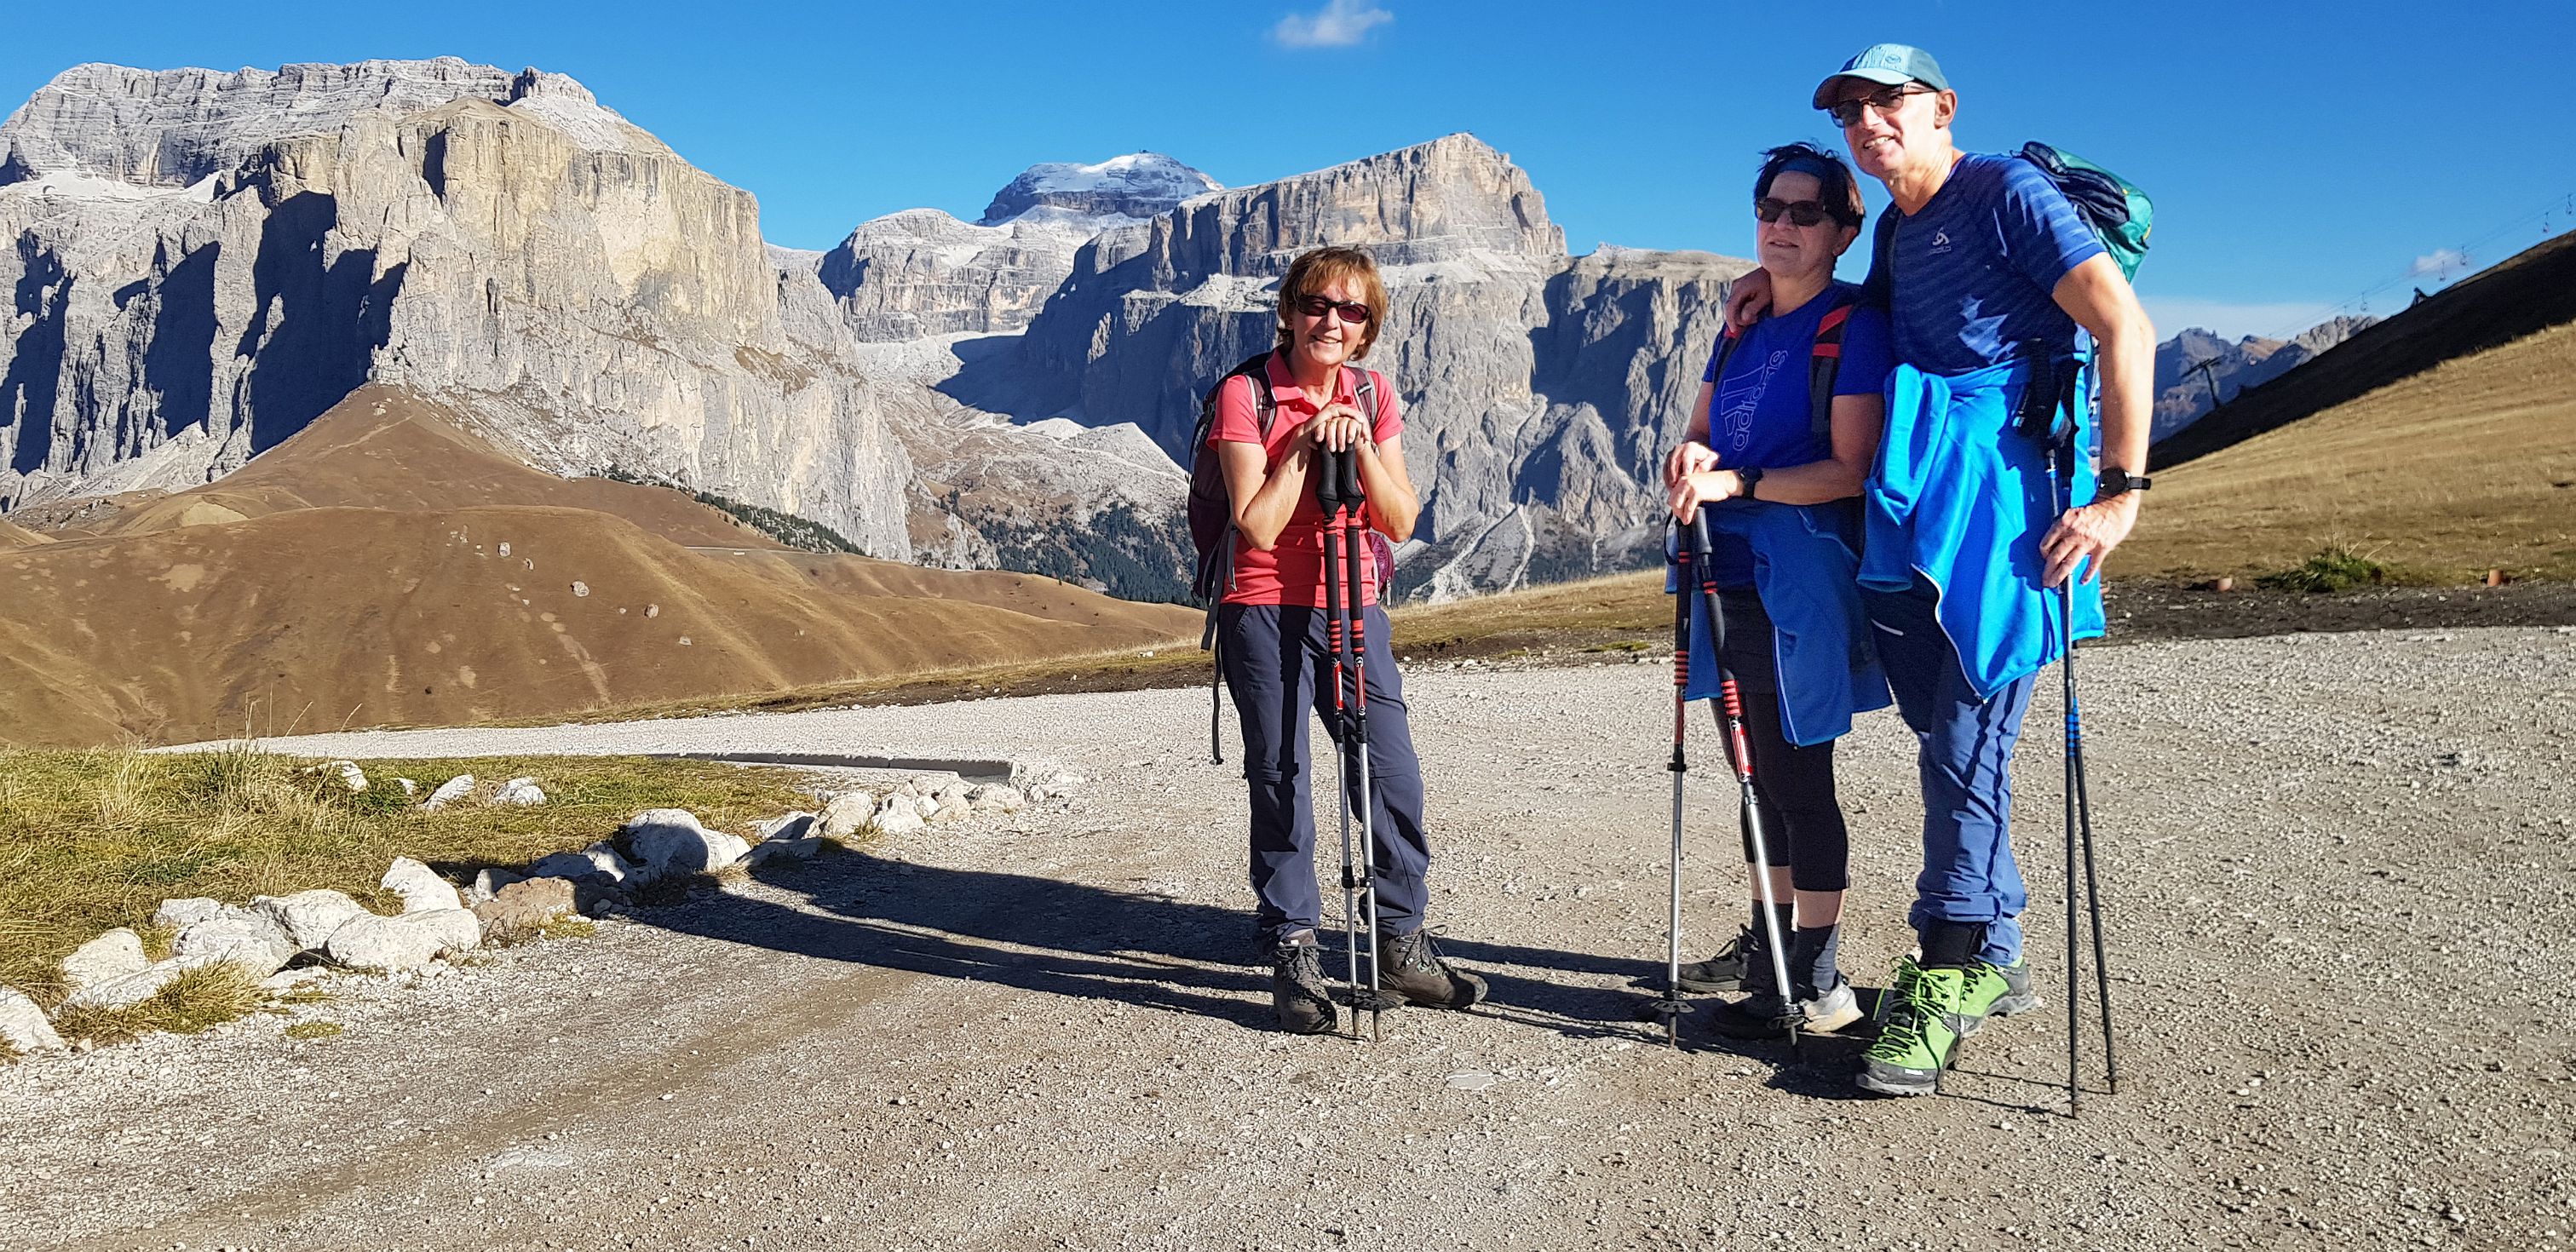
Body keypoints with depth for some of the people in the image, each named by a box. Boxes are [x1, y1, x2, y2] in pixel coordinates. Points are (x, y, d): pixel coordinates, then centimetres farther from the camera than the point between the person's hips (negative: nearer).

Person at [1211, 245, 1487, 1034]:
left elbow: (1401, 523, -1)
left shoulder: (1373, 395, 7)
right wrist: (1304, 444, -15)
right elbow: (1259, 526, -15)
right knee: (1282, 785, -1)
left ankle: (1401, 946, 18)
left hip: (1354, 609, 4)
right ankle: (1293, 958, 11)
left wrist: (1358, 445, -13)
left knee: (1393, 777, 3)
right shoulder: (1246, 394, -7)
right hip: (1267, 613, -4)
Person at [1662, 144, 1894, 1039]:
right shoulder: (1741, 332, 15)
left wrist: (1738, 481, -22)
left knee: (1798, 778, -5)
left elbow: (1849, 469, -14)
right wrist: (1691, 458, -4)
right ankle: (1766, 945, 27)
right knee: (1760, 776, 15)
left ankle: (1818, 983, 4)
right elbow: (1697, 439, 19)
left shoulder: (1854, 326, -8)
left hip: (1799, 586, -8)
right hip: (1730, 578, 8)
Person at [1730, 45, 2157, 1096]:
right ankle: (1992, 960, 20)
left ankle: (1946, 980, -2)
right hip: (1917, 500, 8)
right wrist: (1782, 285, 23)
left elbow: (2126, 328, -13)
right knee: (1945, 732, 9)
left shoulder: (2007, 193, -4)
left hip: (2008, 482, -8)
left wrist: (2122, 489, -19)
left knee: (1966, 740, -10)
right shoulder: (1898, 230, 21)